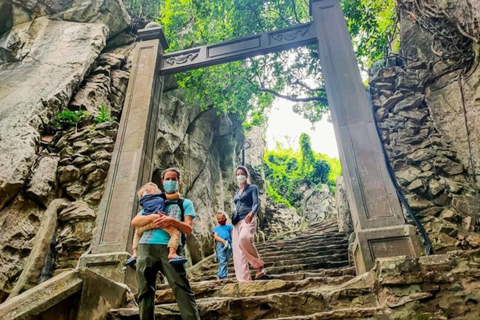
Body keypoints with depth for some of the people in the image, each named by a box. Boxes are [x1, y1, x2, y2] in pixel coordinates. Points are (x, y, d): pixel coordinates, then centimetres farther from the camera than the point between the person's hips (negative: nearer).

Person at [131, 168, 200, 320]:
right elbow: (134, 222, 16)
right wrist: (152, 217, -4)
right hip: (146, 246, 4)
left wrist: (172, 221, -13)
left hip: (170, 247, -3)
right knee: (145, 290, 2)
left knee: (182, 289, -12)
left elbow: (189, 228, 6)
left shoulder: (185, 203, 20)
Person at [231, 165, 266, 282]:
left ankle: (259, 266, -24)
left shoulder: (252, 188, 5)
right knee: (237, 251, -3)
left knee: (244, 238, -37)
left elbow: (256, 204, -9)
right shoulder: (237, 192, 23)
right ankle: (244, 279, -1)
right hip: (237, 222, 7)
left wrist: (252, 213, -30)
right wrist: (233, 222, 20)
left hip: (248, 220, -7)